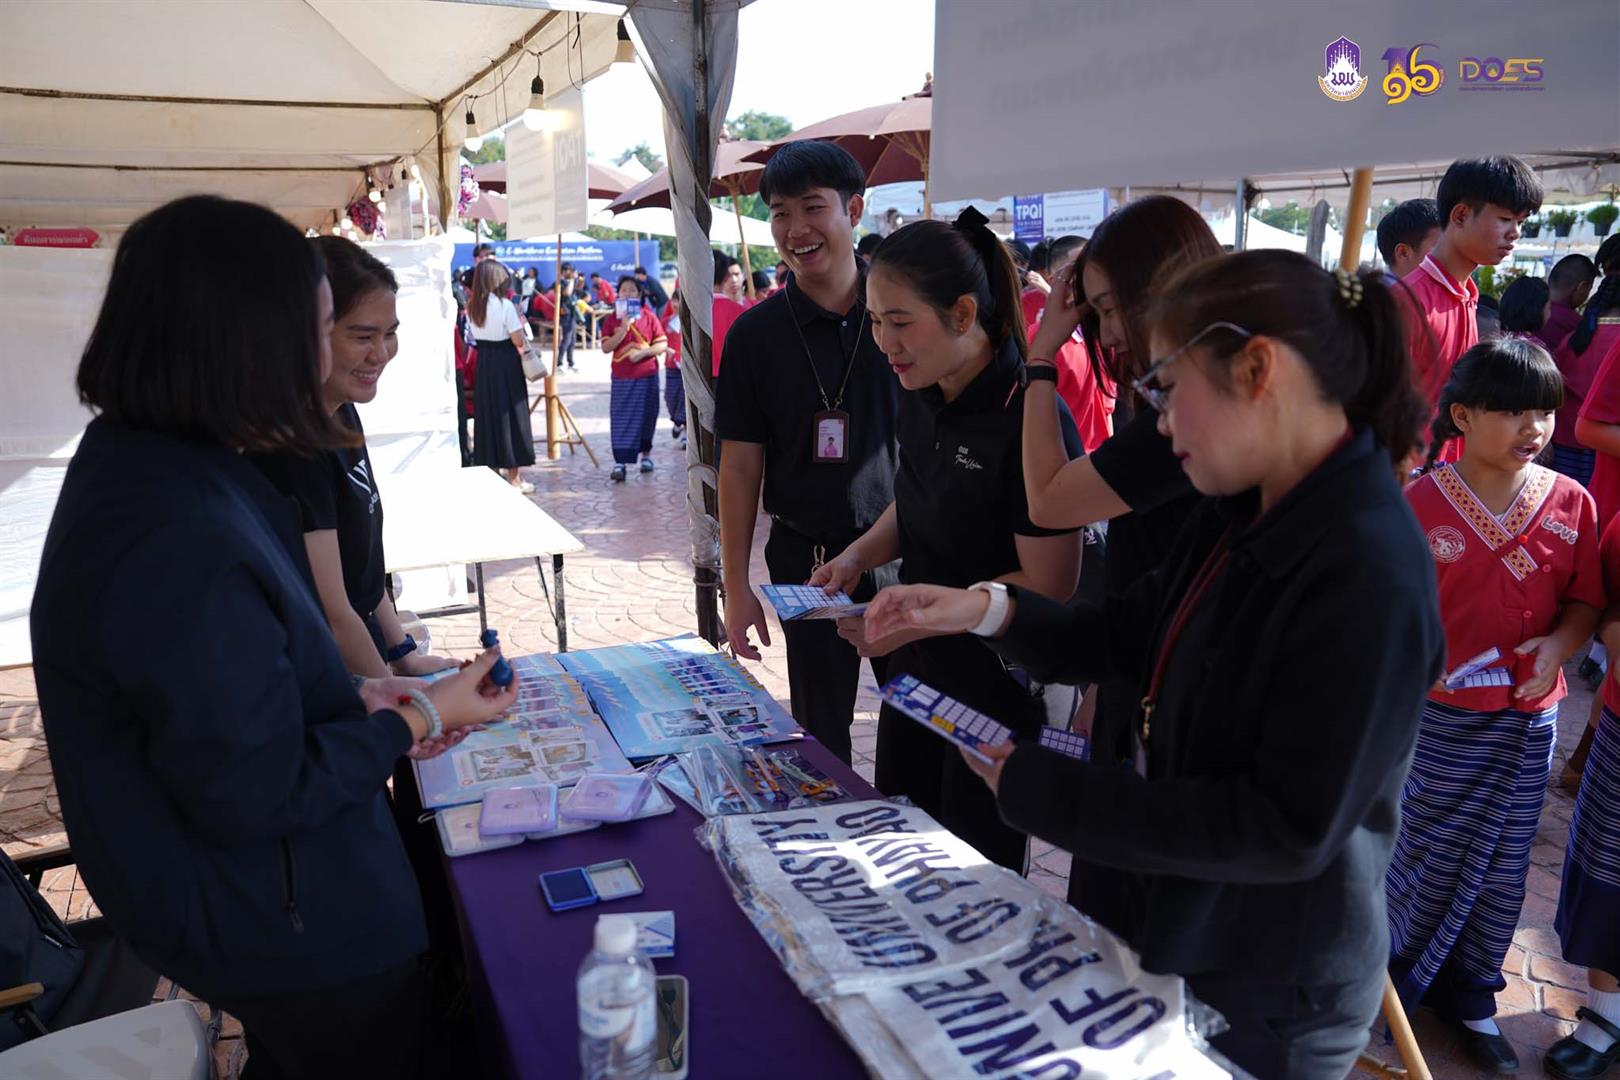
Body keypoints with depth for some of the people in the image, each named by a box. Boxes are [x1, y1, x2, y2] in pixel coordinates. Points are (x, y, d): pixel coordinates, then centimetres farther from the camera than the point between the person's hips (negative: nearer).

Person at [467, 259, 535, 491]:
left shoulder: (472, 306, 4)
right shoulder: (505, 305, -15)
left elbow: (476, 335, 10)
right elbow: (518, 341, -15)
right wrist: (520, 322, 4)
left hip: (484, 362, 6)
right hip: (505, 363, -6)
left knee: (488, 413, 14)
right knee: (510, 415, 1)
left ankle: (492, 468, 22)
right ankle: (514, 477, 5)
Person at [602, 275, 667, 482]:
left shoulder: (649, 317, 1)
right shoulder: (612, 319, 4)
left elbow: (662, 345, -2)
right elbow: (606, 348, -5)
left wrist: (643, 352, -17)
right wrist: (623, 329, -15)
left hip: (647, 376, 0)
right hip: (621, 377, 0)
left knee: (646, 416, 9)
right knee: (621, 419, -5)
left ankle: (646, 454, 27)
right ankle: (620, 463, -9)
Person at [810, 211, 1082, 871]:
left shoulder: (1029, 419, -24)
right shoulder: (919, 397, 0)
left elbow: (1049, 587, -21)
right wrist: (861, 554, -2)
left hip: (997, 685, -7)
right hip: (917, 666, 8)